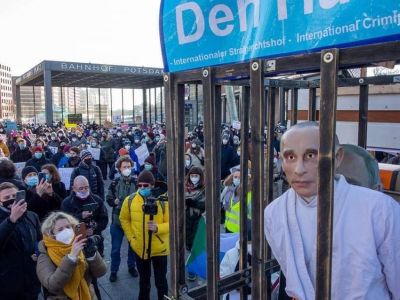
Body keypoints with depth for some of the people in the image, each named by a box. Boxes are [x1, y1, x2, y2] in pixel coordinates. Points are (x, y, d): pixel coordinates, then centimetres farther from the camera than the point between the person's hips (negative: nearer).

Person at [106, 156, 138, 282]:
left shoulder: (136, 183, -3)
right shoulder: (114, 183, -2)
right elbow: (108, 199, 3)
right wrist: (115, 201, -17)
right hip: (117, 219, 0)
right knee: (115, 248, 8)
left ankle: (132, 266, 37)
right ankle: (114, 270, 26)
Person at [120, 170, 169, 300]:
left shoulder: (163, 201, -15)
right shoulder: (130, 200, -7)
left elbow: (171, 223, -12)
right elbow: (124, 219, 8)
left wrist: (157, 228, -30)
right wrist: (130, 237, 0)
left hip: (159, 248, -2)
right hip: (139, 248, 3)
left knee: (160, 280, 12)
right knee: (144, 279, 23)